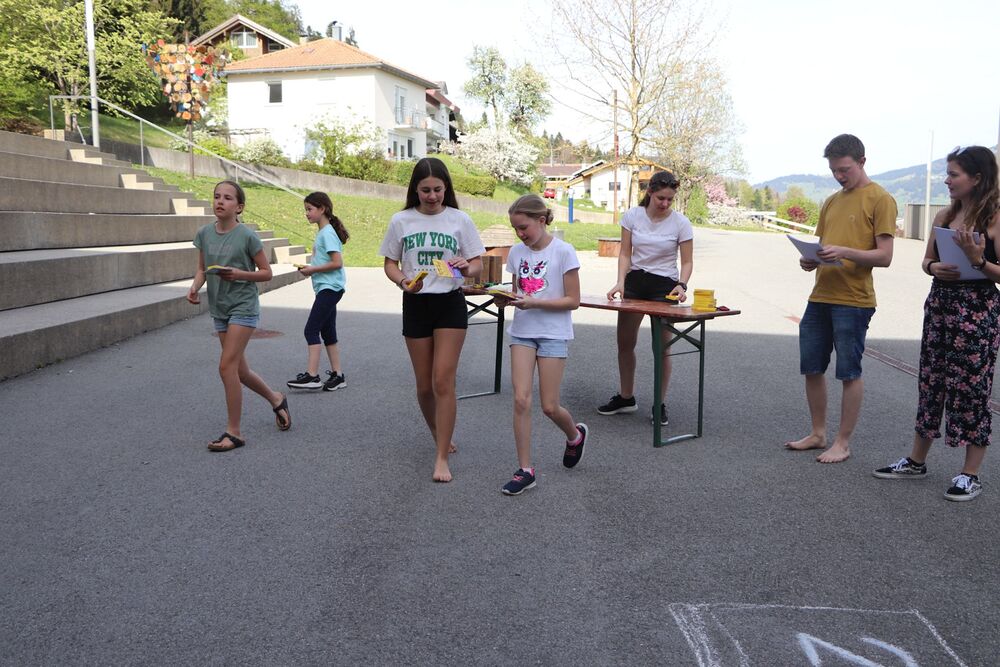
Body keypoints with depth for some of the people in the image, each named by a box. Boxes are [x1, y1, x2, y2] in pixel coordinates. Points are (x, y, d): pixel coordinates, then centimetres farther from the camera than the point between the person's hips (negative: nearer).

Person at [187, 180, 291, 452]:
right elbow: (202, 268, 12)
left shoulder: (247, 236, -12)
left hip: (243, 308, -6)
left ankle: (233, 432, -1)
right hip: (219, 309, 6)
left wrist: (239, 274, -22)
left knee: (227, 366, -12)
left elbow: (266, 272, -6)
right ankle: (276, 399, 40)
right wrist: (195, 286, -8)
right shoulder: (204, 233, 2)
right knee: (240, 371, 12)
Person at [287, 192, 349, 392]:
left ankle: (312, 375, -12)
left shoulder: (327, 233, -12)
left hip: (330, 288, -10)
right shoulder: (322, 232, 16)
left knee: (311, 329, -12)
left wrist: (313, 269, -13)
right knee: (327, 332, 11)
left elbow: (337, 263, -20)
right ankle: (337, 375, 15)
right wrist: (310, 269, 5)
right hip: (325, 288, 10)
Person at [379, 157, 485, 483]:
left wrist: (467, 268, -22)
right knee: (424, 385, 9)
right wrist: (403, 281, -15)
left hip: (450, 303, -2)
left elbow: (477, 264, 1)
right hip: (415, 305, 2)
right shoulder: (401, 221, 1)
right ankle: (439, 436, 36)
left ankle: (442, 458, -2)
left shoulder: (459, 220, -2)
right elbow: (389, 263, 7)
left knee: (443, 382, -9)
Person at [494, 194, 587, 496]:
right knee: (521, 400, -7)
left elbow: (573, 301, -11)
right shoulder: (517, 252, 5)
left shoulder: (563, 251, -10)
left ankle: (575, 435, 34)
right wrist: (505, 299, -10)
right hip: (523, 331, 4)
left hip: (553, 333, -4)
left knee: (549, 406, 1)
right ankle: (525, 470, 3)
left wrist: (533, 303, -21)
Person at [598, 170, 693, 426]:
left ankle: (660, 404, 11)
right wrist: (620, 282, -17)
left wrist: (681, 285, -23)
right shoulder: (632, 216, -4)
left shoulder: (681, 223, -9)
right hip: (634, 281, 3)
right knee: (625, 342, 9)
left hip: (664, 285, -3)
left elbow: (687, 261, -5)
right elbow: (625, 254, -3)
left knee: (661, 346, -4)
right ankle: (625, 398, 25)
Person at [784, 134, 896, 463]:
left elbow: (884, 256, -11)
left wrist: (844, 252, -24)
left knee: (849, 373, 1)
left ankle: (843, 443, 11)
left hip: (853, 301, -7)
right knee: (811, 368, 11)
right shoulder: (831, 202, 16)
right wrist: (811, 260, -1)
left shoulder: (880, 199, -5)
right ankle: (818, 434, 25)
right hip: (819, 297, 7)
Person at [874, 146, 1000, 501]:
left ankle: (970, 475, 12)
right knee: (931, 383, 12)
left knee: (971, 387, 0)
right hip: (939, 304, 6)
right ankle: (916, 462, 25)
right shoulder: (945, 215, 9)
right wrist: (936, 268, -7)